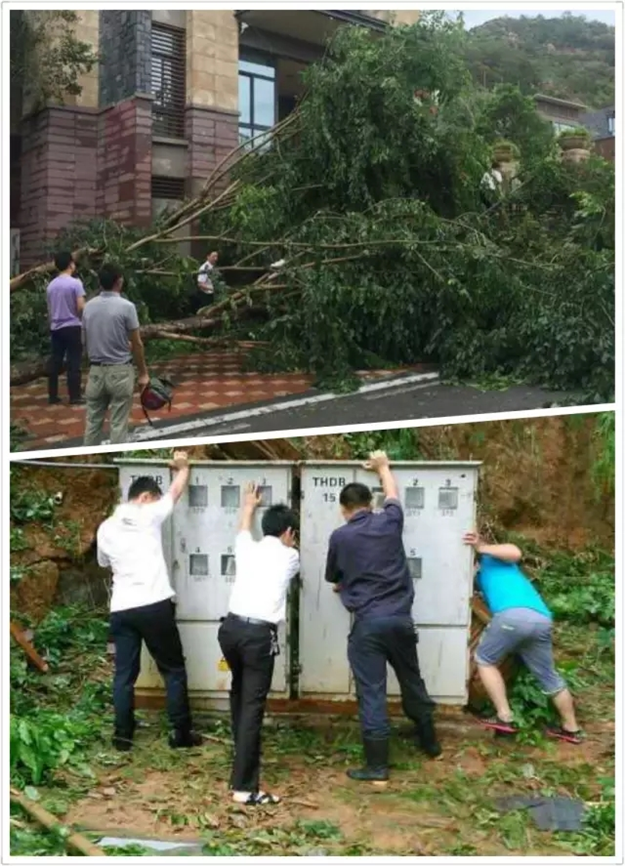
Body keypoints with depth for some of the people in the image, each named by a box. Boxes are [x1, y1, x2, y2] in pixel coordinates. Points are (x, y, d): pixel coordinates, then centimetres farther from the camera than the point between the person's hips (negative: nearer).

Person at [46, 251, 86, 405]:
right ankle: (74, 397, -1)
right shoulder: (75, 283, -11)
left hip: (55, 328, 6)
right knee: (73, 363, -2)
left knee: (54, 362, 8)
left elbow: (49, 310, 15)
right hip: (72, 327, -6)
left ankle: (53, 396, 12)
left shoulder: (51, 285, 8)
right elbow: (81, 307, -17)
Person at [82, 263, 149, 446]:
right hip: (120, 371, -5)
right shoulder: (126, 306, -12)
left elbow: (85, 340, 10)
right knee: (119, 424, 1)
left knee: (93, 421, 11)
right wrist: (143, 373, 0)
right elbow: (136, 344, -8)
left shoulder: (89, 306, 3)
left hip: (96, 370, 5)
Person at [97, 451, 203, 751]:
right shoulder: (149, 515, -3)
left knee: (124, 673, 12)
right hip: (155, 605, -4)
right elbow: (177, 490, 12)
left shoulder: (105, 528, 10)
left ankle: (123, 735, 15)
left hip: (121, 609, 5)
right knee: (173, 670, 7)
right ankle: (181, 733, 10)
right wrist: (182, 465, 30)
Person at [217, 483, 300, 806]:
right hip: (259, 633, -5)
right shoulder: (289, 556, 7)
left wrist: (249, 505, 60)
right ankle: (245, 786, -7)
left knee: (240, 693, 25)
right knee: (253, 705, -5)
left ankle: (244, 758, 41)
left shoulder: (247, 549, 16)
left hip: (231, 626, 5)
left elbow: (243, 530, 40)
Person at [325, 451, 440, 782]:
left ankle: (377, 766, 3)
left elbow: (335, 582, 12)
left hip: (368, 623, -3)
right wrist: (383, 466, 41)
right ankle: (430, 743, 38)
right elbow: (393, 495, 25)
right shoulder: (389, 522, 2)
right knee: (412, 682, 22)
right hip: (400, 618, 4)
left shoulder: (340, 537, -2)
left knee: (371, 694, 1)